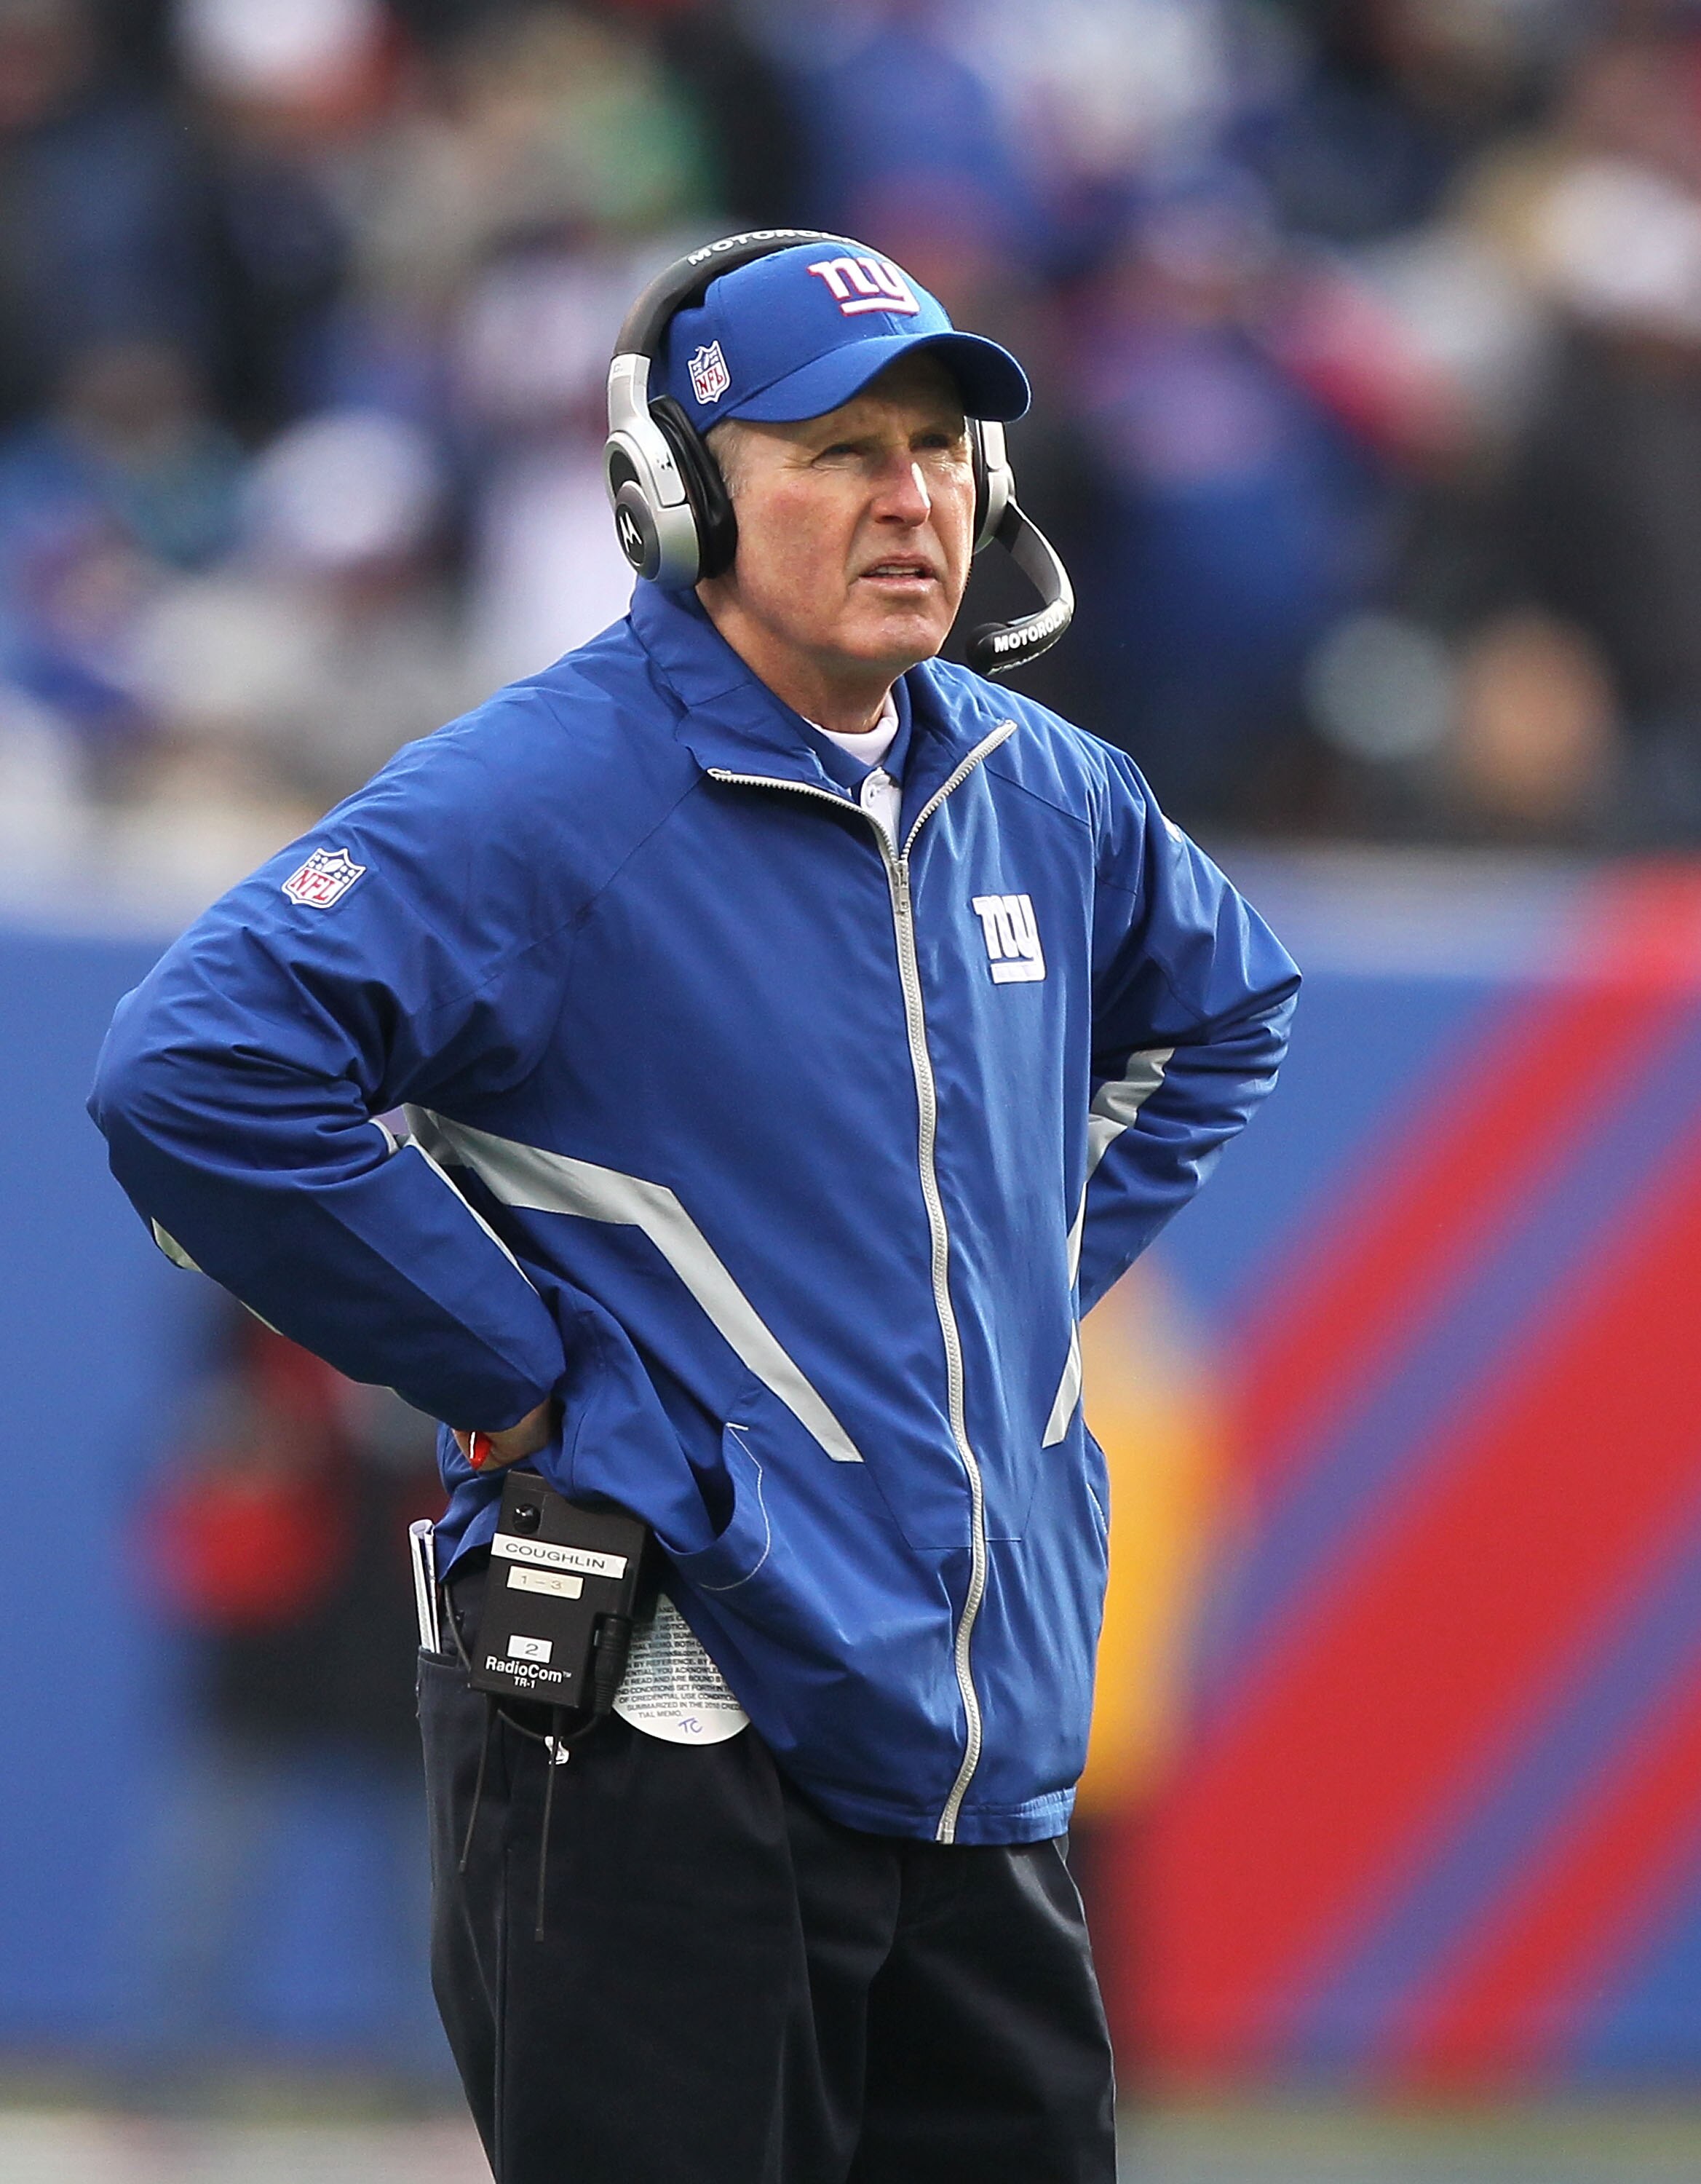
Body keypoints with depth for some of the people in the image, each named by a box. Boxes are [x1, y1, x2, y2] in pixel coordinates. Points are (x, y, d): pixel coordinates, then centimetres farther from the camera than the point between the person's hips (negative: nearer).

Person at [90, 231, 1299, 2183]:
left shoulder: (1043, 797, 11)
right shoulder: (543, 793, -12)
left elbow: (1220, 1003, 33)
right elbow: (192, 1071, -23)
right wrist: (506, 1369, -16)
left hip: (981, 1740, 7)